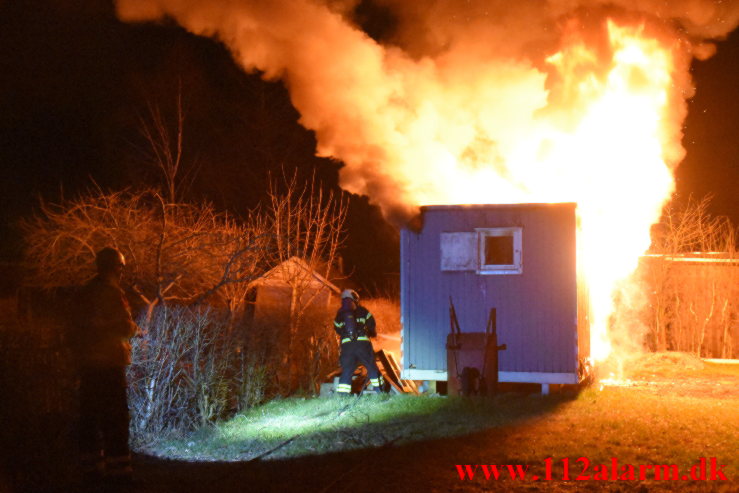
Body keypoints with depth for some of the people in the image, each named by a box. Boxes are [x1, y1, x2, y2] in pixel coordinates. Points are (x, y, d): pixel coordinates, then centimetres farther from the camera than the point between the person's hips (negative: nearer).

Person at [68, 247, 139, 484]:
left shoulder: (84, 293, 15)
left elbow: (75, 329, 18)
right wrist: (133, 328, 4)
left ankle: (92, 467, 13)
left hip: (87, 363, 8)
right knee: (115, 417, -6)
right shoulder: (111, 292, -10)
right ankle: (118, 469, -7)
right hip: (109, 362, -8)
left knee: (90, 415, 10)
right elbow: (124, 326, -15)